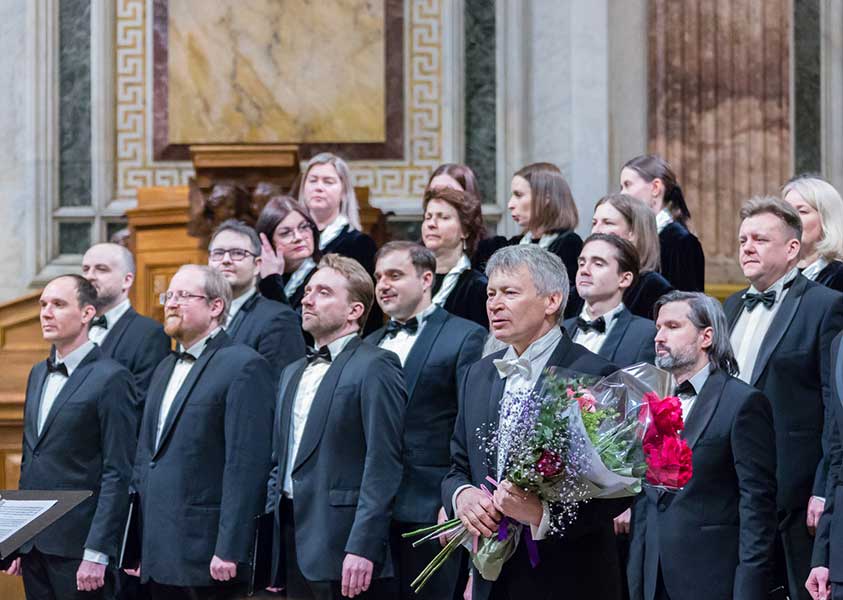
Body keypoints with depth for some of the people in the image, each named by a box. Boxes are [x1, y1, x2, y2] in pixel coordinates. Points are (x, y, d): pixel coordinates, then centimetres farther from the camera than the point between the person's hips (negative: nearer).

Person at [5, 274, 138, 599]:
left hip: (78, 548, -7)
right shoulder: (38, 374, 15)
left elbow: (117, 473, -12)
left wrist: (97, 554, -17)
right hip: (32, 545, 7)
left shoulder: (111, 378, -9)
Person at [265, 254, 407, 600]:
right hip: (293, 544, 7)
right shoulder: (293, 374, 20)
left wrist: (362, 547, -20)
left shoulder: (375, 367, -6)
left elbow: (383, 465, -14)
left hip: (340, 547, -7)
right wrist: (272, 547, 14)